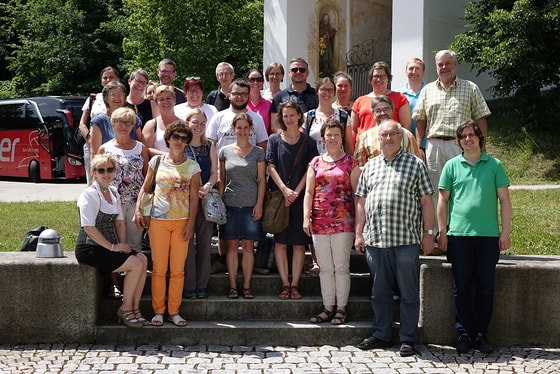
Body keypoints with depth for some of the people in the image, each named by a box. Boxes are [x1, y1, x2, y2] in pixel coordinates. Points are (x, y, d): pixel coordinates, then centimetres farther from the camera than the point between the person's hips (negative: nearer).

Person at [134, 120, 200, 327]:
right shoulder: (157, 161, 5)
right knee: (159, 268, 3)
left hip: (182, 222, 0)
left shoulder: (192, 166, 4)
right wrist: (138, 210, 0)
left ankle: (174, 311, 12)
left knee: (178, 269, 3)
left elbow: (194, 197, 2)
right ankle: (158, 311, 11)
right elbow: (145, 188, 12)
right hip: (158, 220, 0)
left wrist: (190, 223, -6)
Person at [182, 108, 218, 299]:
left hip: (206, 199, 3)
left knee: (205, 242, 3)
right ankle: (189, 287, 1)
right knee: (187, 243, -4)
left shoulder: (209, 146, 12)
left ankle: (202, 285, 10)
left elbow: (214, 172, 9)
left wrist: (207, 187, -11)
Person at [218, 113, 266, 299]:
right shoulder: (225, 151, 6)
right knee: (232, 245, 2)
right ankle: (232, 286, 7)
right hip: (230, 204, 1)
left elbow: (261, 180, 3)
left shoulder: (258, 152, 4)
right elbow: (222, 179, 10)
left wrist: (259, 204, -4)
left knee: (248, 245, 1)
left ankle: (247, 286, 7)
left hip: (250, 205, -1)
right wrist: (220, 201, 3)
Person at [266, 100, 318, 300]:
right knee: (280, 242, 0)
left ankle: (295, 284, 5)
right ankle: (285, 284, 6)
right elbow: (271, 167, 0)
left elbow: (310, 170, 1)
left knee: (299, 243, 1)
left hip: (301, 197, 0)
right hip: (278, 197, 0)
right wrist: (284, 190, -12)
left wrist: (296, 192, -10)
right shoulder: (274, 140, 6)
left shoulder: (308, 142, 6)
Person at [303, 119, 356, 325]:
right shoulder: (316, 162, 12)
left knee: (341, 267, -1)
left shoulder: (350, 162, 3)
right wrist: (306, 217, -2)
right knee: (325, 268, 8)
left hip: (343, 221, -3)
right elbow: (309, 192, 9)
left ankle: (341, 308, 6)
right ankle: (328, 308, 14)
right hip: (319, 222, 3)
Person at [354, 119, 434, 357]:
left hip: (406, 239, -3)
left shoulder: (415, 164, 4)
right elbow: (361, 202, 15)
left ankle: (408, 339, 10)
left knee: (409, 291, 2)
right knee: (380, 291, 11)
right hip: (375, 239, 4)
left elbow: (426, 201, 2)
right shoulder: (370, 166, 14)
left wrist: (428, 233, -3)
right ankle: (381, 335, 22)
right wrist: (359, 233, 10)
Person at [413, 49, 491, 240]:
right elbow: (420, 121, 14)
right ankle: (436, 234, 9)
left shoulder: (470, 88, 9)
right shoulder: (428, 90, 16)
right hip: (434, 145, 2)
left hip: (461, 146, -2)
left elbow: (480, 119, 6)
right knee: (435, 191, 3)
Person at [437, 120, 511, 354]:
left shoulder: (494, 165, 6)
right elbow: (443, 200, 8)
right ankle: (464, 333, 12)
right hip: (459, 235, 0)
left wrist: (505, 232, 0)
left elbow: (504, 200, 6)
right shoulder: (452, 166, 7)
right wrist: (442, 232, 3)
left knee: (485, 287, 4)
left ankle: (481, 334, 13)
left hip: (488, 236, 0)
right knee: (462, 286, 3)